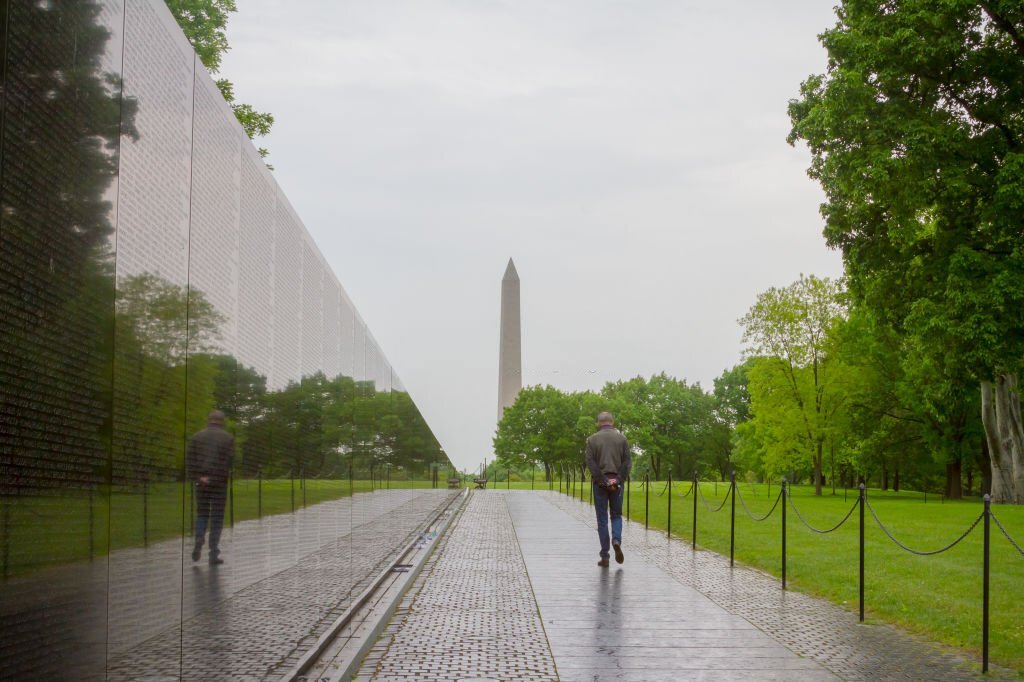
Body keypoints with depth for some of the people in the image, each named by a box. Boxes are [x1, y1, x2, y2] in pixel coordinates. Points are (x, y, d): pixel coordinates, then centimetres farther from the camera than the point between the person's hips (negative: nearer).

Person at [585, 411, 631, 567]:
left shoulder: (592, 439, 0)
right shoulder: (622, 438, 3)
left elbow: (590, 462, -10)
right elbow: (627, 461, -5)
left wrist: (603, 481, -12)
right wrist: (619, 480, -8)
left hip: (600, 483, -1)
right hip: (617, 482, 1)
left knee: (602, 519, 5)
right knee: (616, 515, 16)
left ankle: (605, 557, 3)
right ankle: (616, 540, -12)